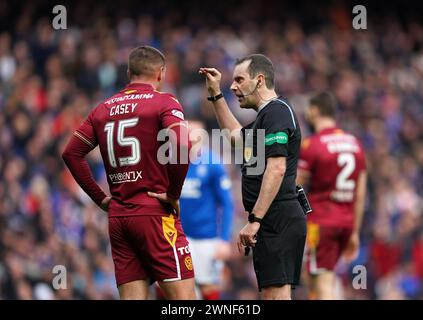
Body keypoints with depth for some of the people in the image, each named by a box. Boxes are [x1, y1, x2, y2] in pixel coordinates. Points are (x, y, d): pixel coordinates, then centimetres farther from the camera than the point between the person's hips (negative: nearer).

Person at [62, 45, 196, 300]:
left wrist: (100, 197, 15)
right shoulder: (164, 103, -4)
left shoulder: (104, 108, 14)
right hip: (154, 213, -6)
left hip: (118, 216, 6)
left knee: (132, 297, 5)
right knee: (183, 296, -6)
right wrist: (173, 193, -9)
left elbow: (72, 154, 14)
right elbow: (181, 147, -20)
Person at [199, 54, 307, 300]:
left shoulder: (276, 112, -11)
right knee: (273, 295, 9)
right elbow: (235, 134, 44)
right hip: (276, 222, 11)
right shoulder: (266, 115, 22)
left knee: (276, 294, -15)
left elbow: (276, 169, -21)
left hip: (278, 221, -11)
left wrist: (255, 220, -23)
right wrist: (216, 94, 39)